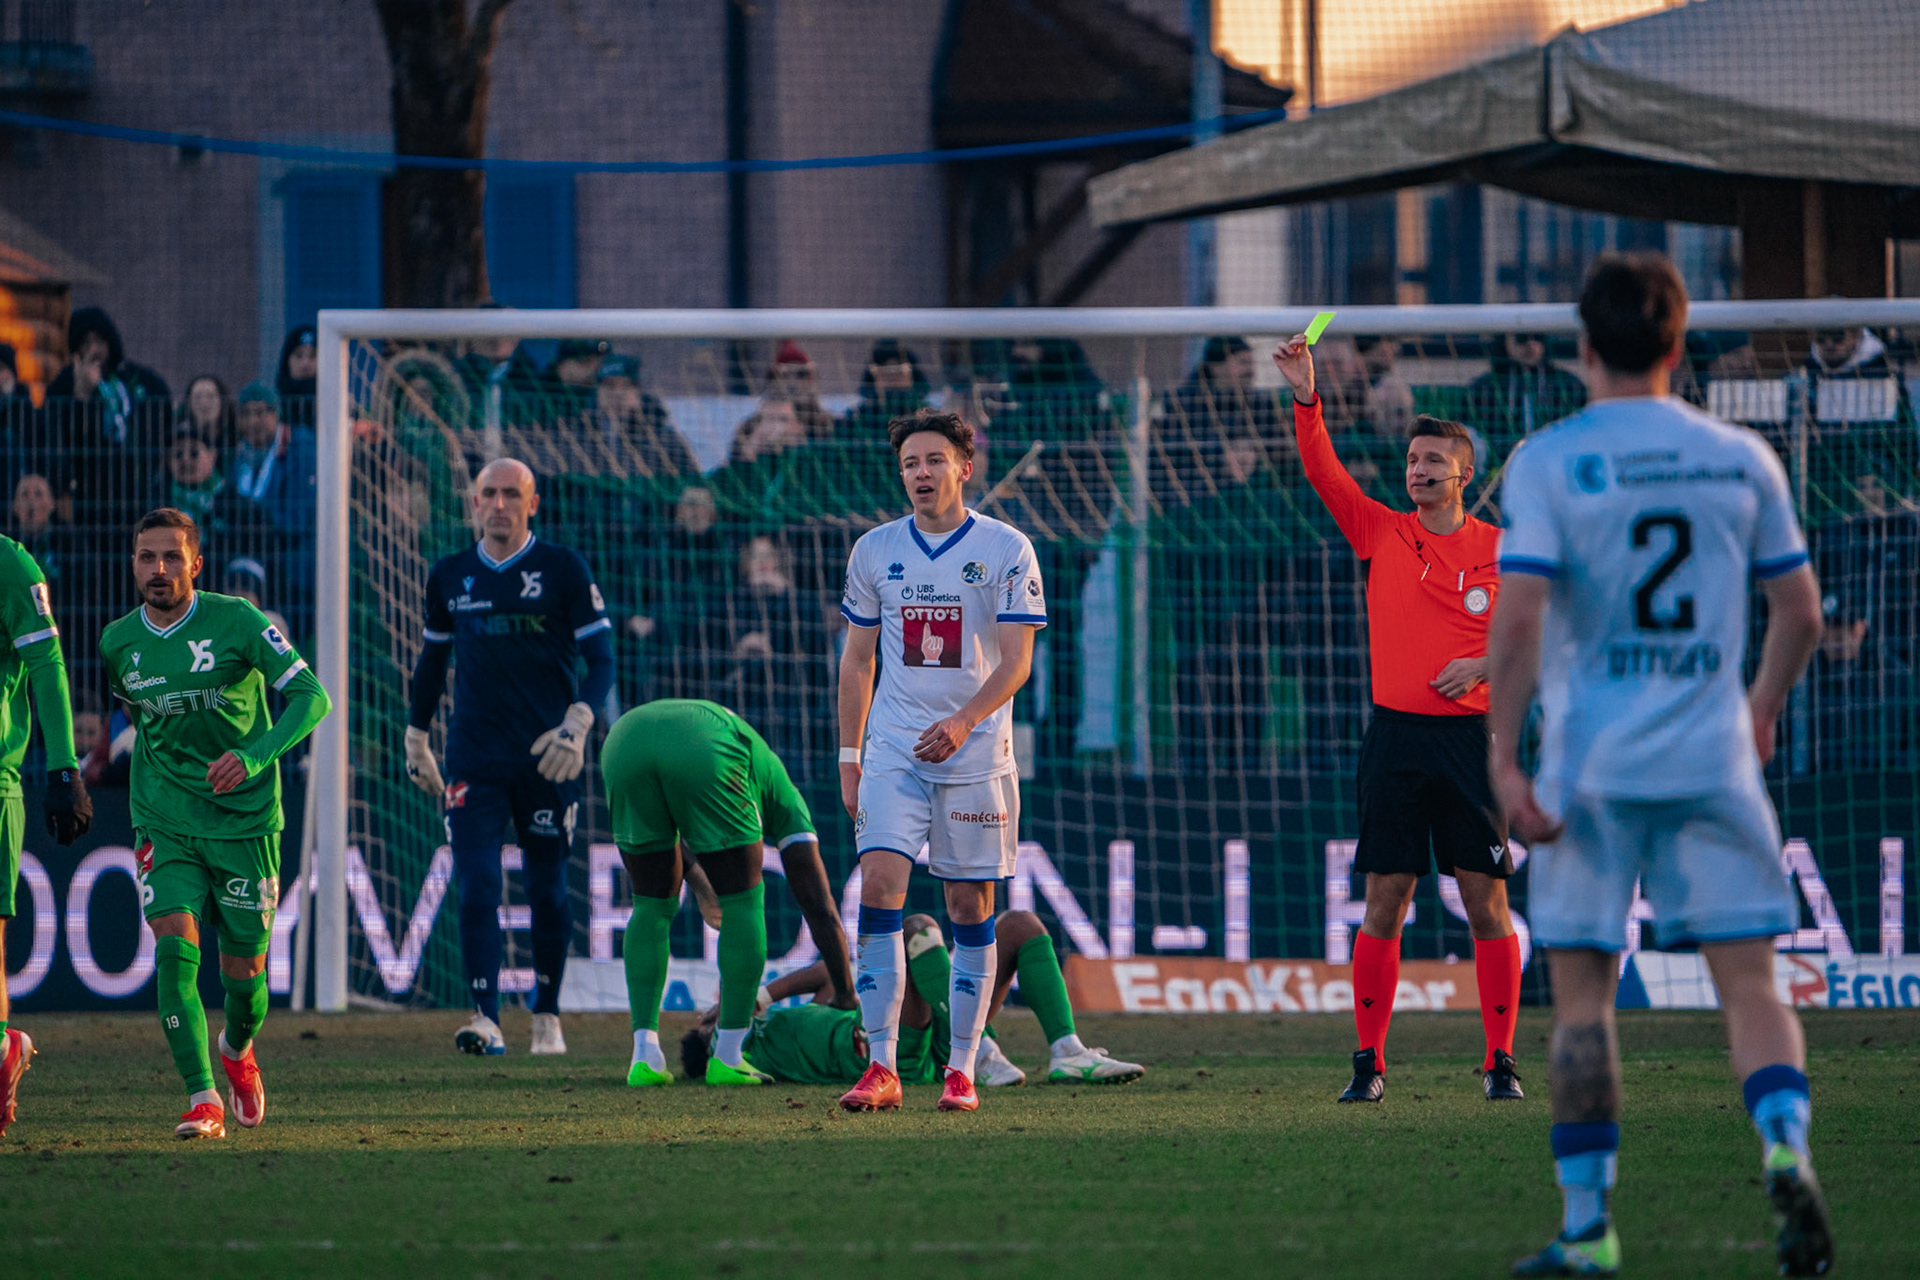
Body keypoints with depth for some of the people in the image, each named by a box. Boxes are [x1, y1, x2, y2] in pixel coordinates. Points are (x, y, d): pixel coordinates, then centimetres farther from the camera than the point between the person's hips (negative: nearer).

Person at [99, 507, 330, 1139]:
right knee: (175, 948, -19)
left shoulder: (236, 621, -11)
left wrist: (254, 757, -29)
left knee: (243, 971, 6)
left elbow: (310, 696, -15)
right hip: (164, 826, 2)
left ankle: (237, 1050, 41)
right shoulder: (118, 643, 2)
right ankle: (203, 1102, -19)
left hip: (245, 820, -2)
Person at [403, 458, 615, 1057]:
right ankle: (485, 1019, -17)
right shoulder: (450, 576, 9)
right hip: (474, 757, 2)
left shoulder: (563, 569, 0)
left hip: (546, 759, -2)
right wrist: (417, 740, 21)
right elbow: (432, 661, 21)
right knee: (477, 888, -11)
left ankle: (547, 1016, 20)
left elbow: (601, 656, -1)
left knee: (547, 890, 5)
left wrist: (578, 723, -16)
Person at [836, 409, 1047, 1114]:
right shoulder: (874, 550, 7)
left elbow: (1016, 661, -9)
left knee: (970, 908, 1)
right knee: (879, 888, -13)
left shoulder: (1006, 550, -3)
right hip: (893, 754, 2)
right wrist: (848, 755, 9)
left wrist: (965, 720, -25)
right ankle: (881, 1068, -13)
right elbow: (857, 660, 14)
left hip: (976, 756, -2)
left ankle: (962, 1070, 8)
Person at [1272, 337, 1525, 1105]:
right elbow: (1324, 474, -3)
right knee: (1385, 901, 0)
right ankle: (1369, 1061, 4)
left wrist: (1484, 664, -10)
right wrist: (1305, 401, -16)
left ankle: (1501, 1059, 4)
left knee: (1486, 901, -1)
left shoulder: (1499, 549, 4)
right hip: (1396, 736, 1)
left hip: (1470, 736, -1)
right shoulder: (1381, 533, 8)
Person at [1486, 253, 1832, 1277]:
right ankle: (1784, 1146, -25)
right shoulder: (1741, 459, 5)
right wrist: (1763, 706, 26)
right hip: (1712, 759, 2)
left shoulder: (1548, 462, -4)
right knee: (1749, 980, 2)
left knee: (1581, 996, 6)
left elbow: (1518, 618, -13)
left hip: (1592, 767, -2)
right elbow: (1799, 611, 9)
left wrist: (1503, 759, -8)